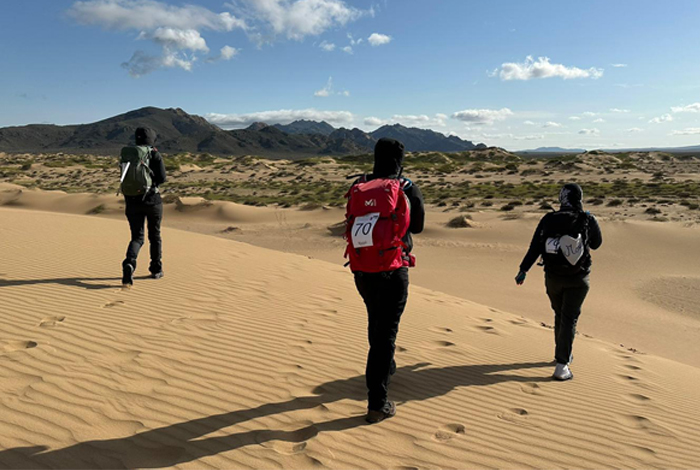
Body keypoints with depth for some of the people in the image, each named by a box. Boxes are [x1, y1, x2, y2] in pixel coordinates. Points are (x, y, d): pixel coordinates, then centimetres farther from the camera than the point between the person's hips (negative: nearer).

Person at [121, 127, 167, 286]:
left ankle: (129, 264, -23)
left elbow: (125, 179, 16)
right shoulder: (154, 154, -4)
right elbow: (162, 178, -9)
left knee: (137, 238, 5)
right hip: (152, 199, -3)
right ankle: (156, 269, 22)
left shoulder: (126, 154, 9)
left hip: (132, 201, 3)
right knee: (155, 235, 15)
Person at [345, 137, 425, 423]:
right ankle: (377, 404, 2)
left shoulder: (356, 189, 2)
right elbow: (418, 226, 7)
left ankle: (385, 367, 50)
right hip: (392, 271, -4)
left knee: (376, 323, 26)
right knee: (386, 332, 2)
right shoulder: (406, 189, -7)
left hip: (361, 271, 4)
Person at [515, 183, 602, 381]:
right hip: (577, 279, -2)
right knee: (569, 319, 0)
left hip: (553, 277, 2)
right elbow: (596, 244, 8)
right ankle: (561, 366, -6)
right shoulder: (588, 221, -10)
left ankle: (562, 354, 37)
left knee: (560, 315, 21)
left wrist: (523, 270, -3)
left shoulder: (548, 220, -7)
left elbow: (535, 247, -9)